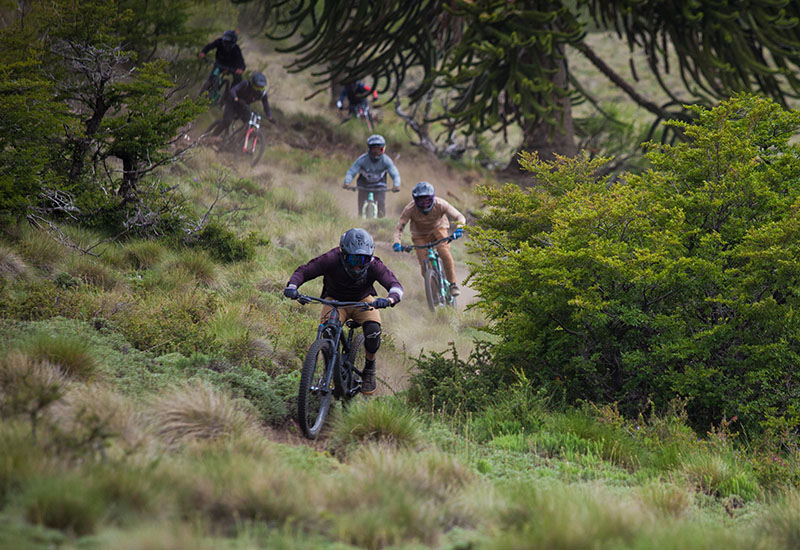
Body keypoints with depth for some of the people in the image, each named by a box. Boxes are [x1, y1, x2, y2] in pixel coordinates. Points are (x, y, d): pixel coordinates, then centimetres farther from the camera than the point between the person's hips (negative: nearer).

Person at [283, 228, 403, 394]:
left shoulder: (374, 265, -28)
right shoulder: (332, 260, -30)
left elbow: (395, 285, -37)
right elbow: (304, 271, -27)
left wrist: (390, 299, -61)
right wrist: (292, 286, -48)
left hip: (362, 301, 0)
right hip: (335, 300, 0)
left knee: (373, 330, -28)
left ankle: (369, 370, 1)